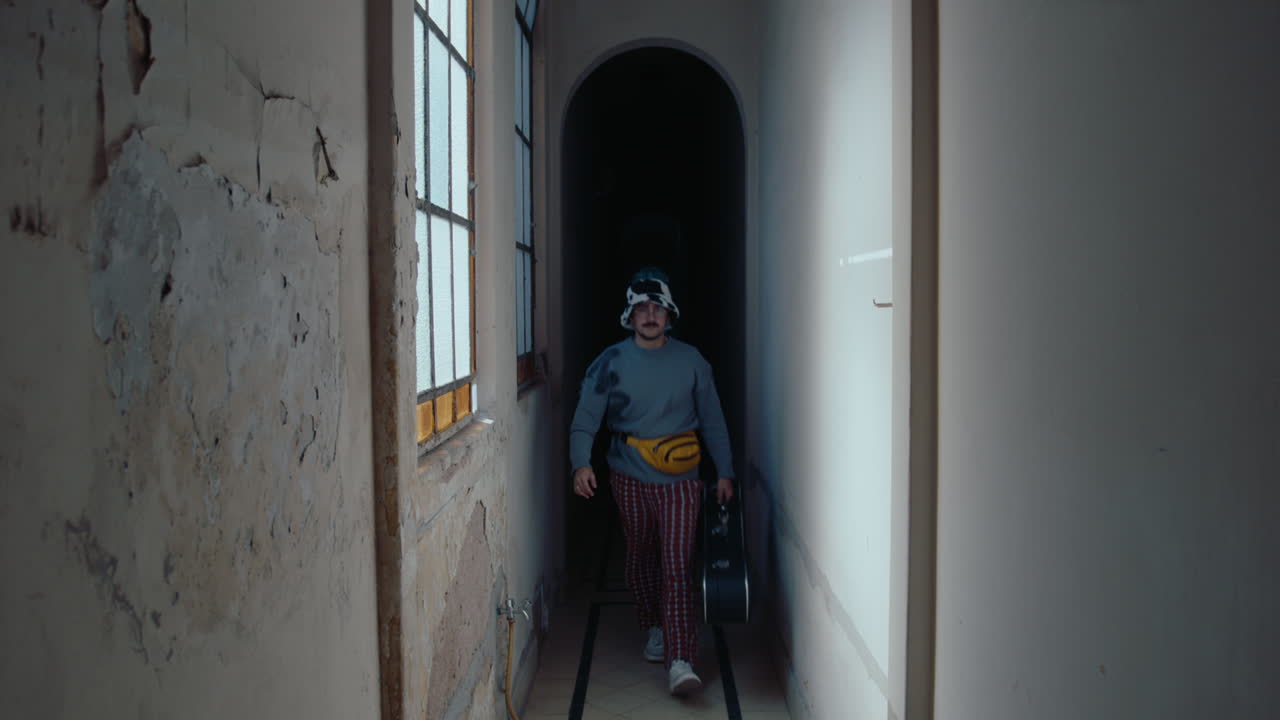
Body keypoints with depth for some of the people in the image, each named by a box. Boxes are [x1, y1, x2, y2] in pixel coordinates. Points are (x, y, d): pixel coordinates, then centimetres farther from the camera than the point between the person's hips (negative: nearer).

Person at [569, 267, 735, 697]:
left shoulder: (690, 361, 1)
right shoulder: (611, 362, -2)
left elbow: (712, 421, 8)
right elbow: (585, 419, -7)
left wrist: (724, 472, 6)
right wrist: (581, 464, -23)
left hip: (680, 480, -1)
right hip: (630, 478, 1)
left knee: (676, 566, -9)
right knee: (641, 558, 16)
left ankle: (680, 661, -10)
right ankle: (654, 628, 39)